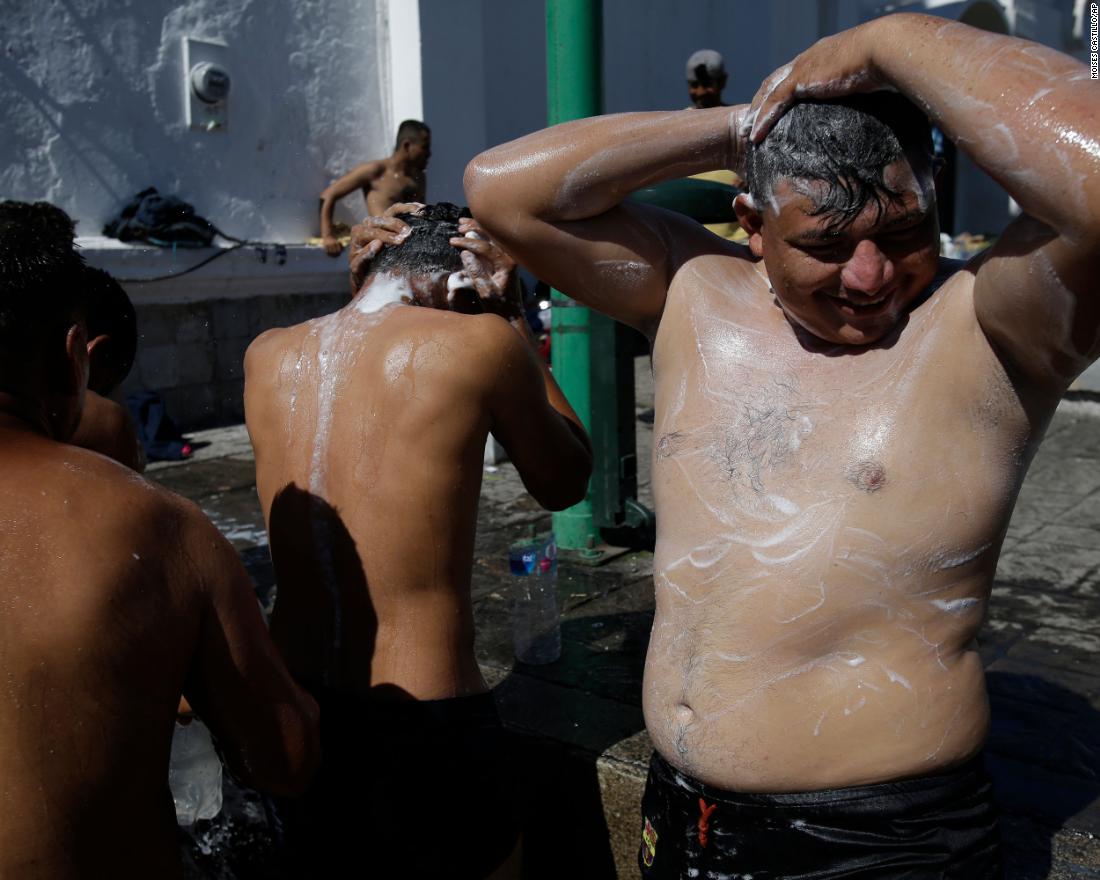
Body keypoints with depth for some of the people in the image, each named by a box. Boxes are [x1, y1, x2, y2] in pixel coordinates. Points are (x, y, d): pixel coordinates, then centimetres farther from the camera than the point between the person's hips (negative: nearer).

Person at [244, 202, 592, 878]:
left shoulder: (266, 357, 0)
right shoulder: (480, 343, -14)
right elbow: (564, 483, 3)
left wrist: (364, 289, 14)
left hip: (293, 713, 5)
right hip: (425, 722, -4)